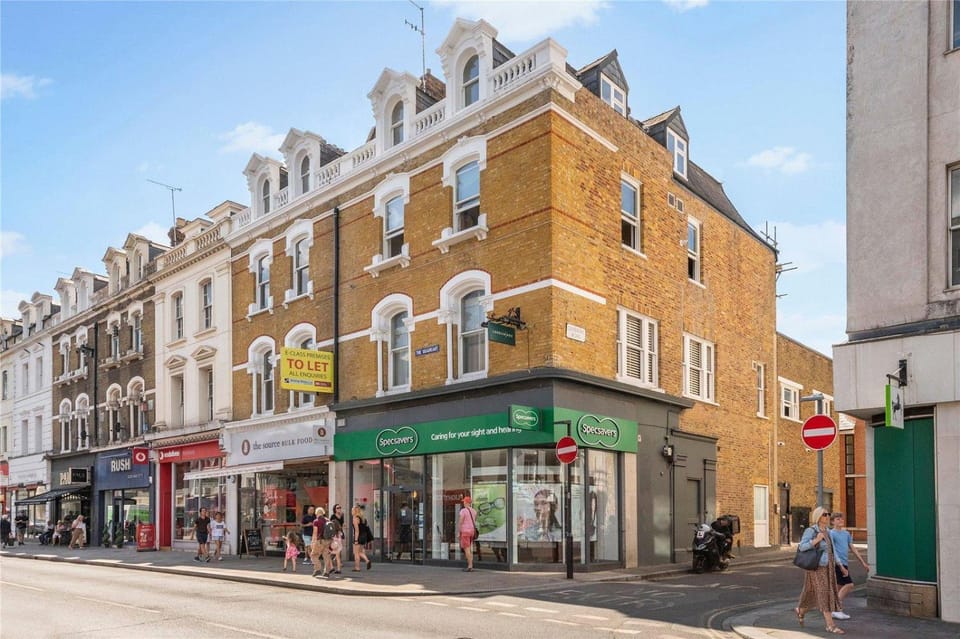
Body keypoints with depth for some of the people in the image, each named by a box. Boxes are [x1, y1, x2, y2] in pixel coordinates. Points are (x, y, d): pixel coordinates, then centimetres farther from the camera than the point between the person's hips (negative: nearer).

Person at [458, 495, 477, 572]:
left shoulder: (463, 511, -11)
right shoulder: (474, 511, 10)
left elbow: (460, 522, -14)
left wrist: (459, 532, -9)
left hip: (465, 531, -7)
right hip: (472, 531, 7)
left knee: (467, 549, -6)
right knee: (470, 549, 12)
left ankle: (470, 566, -11)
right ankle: (470, 566, 11)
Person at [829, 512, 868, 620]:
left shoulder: (846, 533, 16)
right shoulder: (831, 533, -9)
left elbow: (853, 548, 21)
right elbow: (832, 551, -15)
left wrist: (863, 563, 18)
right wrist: (841, 566, -21)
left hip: (844, 563, 8)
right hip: (838, 563, -8)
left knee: (839, 587, 10)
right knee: (849, 584, -13)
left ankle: (835, 610, 17)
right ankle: (838, 609, -7)